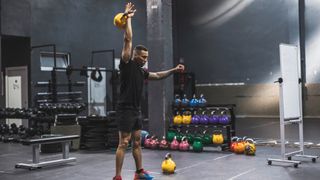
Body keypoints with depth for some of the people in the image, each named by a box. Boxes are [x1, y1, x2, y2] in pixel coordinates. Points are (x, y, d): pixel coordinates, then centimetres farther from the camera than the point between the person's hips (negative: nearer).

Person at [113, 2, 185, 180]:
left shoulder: (141, 71, 14)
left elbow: (158, 75, 29)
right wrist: (128, 18, -13)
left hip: (136, 111, 9)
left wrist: (174, 70, 25)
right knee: (123, 143, -9)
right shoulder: (127, 64, -10)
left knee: (137, 143, 15)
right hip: (125, 110, -9)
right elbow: (128, 40, -15)